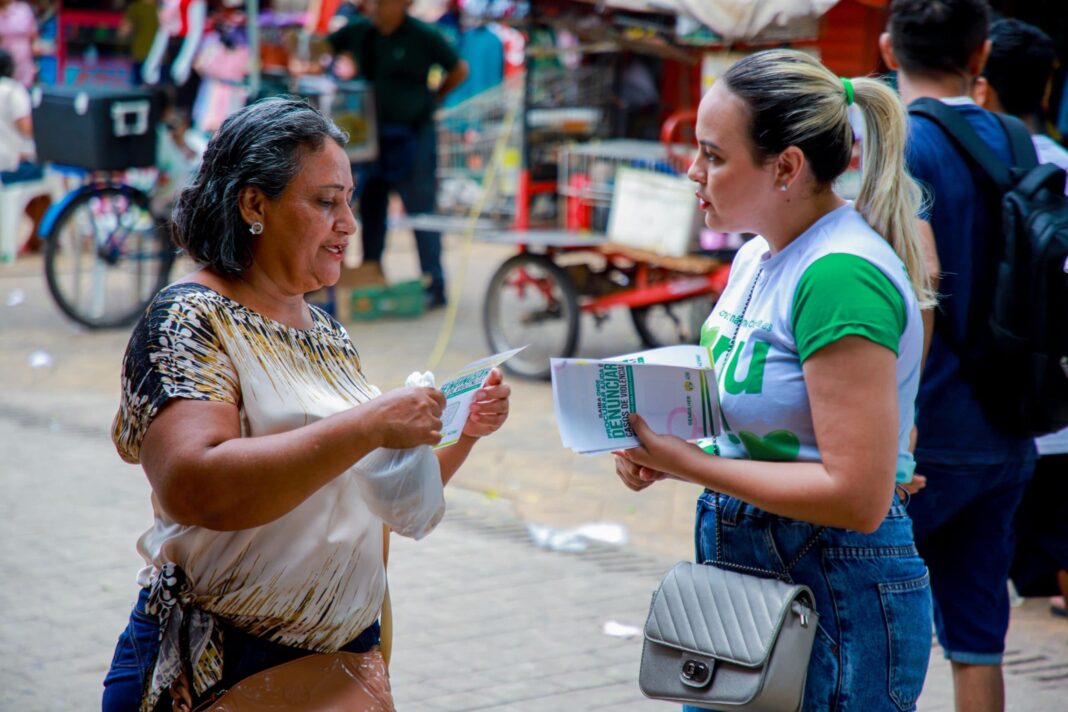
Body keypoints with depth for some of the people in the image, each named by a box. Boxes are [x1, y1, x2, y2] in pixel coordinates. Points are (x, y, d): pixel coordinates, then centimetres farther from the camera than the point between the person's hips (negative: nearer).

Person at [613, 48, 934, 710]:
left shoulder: (840, 276, -21)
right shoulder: (757, 257, 8)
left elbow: (857, 496, -25)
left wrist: (691, 464, -19)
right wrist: (661, 451, -1)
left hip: (837, 594, -9)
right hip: (743, 569, 9)